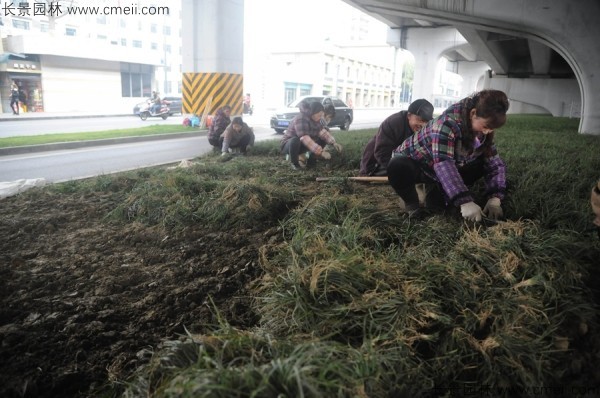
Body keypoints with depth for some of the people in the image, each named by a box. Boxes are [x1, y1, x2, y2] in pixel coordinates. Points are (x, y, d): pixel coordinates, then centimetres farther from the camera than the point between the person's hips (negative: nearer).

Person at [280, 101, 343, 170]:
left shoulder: (315, 119, -5)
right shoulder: (300, 119, -31)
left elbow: (322, 132, -8)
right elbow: (305, 139, -38)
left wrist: (333, 143, -23)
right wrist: (321, 152, -42)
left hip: (301, 145, 7)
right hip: (288, 144, -7)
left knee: (323, 139, -4)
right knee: (295, 140, -41)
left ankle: (311, 161, 4)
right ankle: (294, 163, -15)